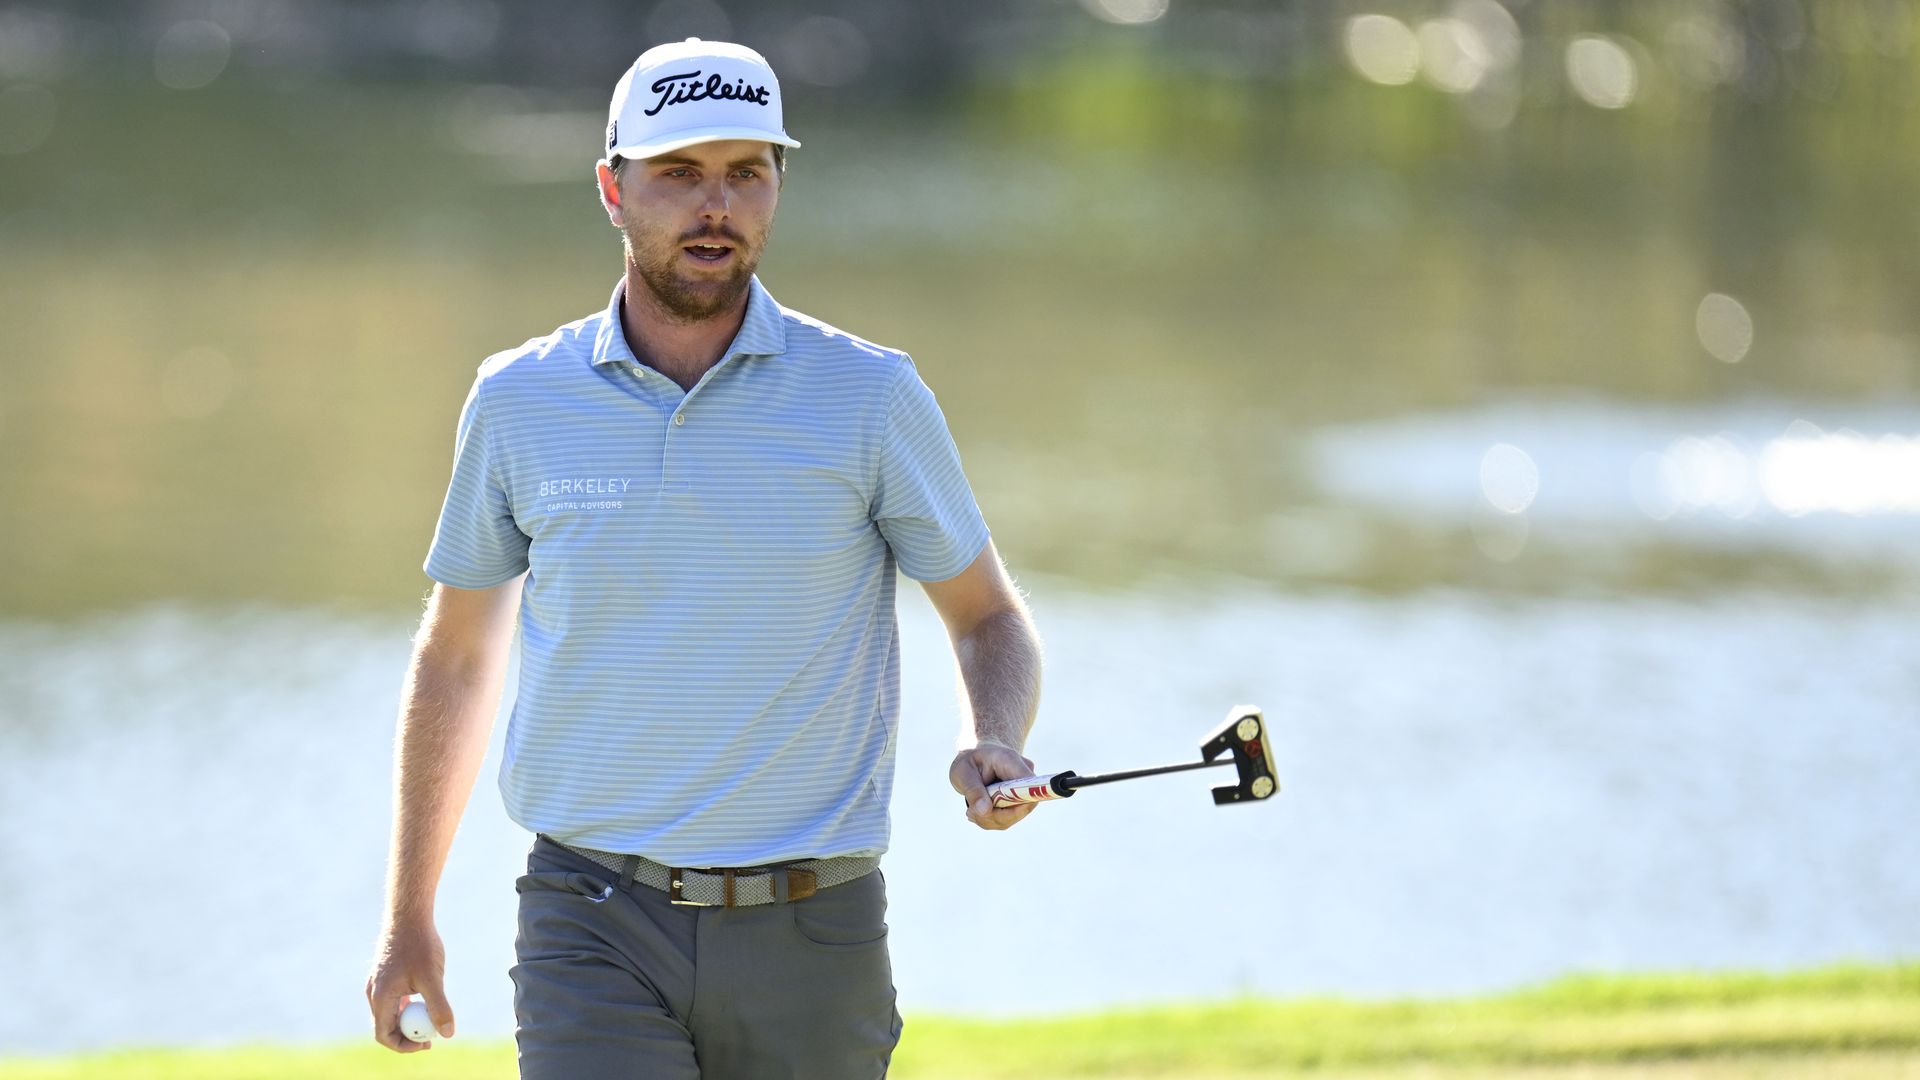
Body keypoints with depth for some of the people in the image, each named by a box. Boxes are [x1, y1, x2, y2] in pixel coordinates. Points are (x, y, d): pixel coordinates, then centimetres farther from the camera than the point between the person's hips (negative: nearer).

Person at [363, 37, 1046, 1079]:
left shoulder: (871, 396, -1)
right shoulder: (521, 401, 3)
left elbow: (990, 618, 10)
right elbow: (455, 658, 15)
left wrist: (992, 749, -13)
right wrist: (408, 917, 16)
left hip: (809, 941, 0)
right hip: (596, 927, 0)